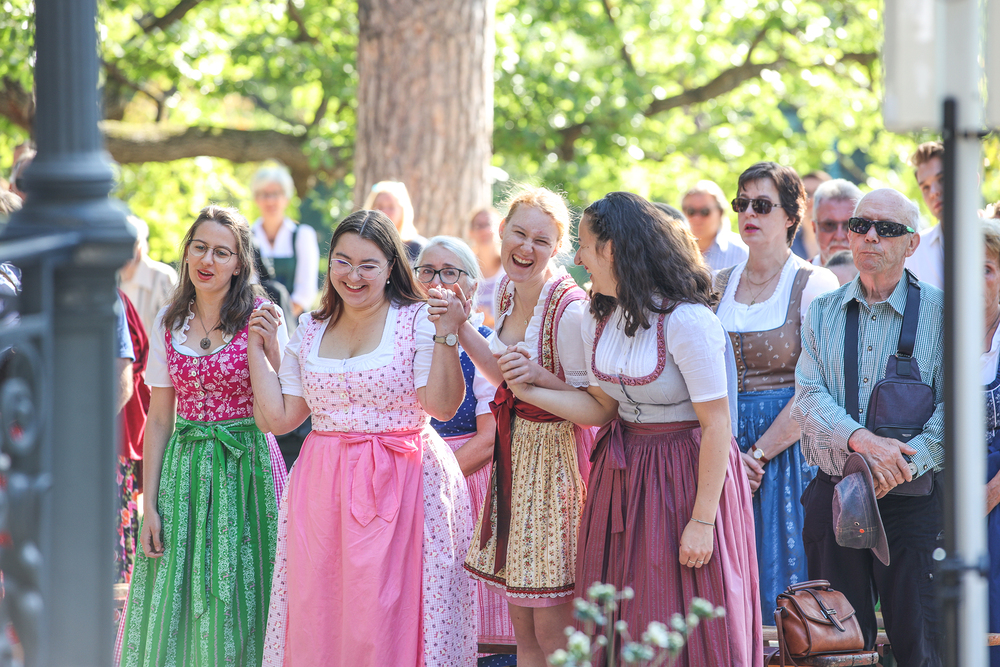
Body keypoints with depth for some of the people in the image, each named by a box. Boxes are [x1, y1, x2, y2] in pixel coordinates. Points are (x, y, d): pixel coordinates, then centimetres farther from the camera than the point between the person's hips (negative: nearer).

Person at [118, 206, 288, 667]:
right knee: (177, 607, 2)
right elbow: (159, 420, 7)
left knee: (237, 602, -2)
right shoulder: (169, 323, 7)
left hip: (247, 467, -3)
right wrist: (149, 506, 2)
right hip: (185, 465, 3)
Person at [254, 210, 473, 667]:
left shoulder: (417, 321, -2)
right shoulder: (310, 330, 12)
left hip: (401, 487, -4)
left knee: (386, 620, -8)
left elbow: (443, 406, -12)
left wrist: (446, 337, -20)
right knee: (317, 621, 2)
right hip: (322, 488, 4)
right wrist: (258, 350, 11)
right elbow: (280, 416, 11)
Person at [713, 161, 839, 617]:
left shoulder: (815, 286, -3)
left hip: (789, 448, -4)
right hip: (723, 447, 4)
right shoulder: (718, 286, 12)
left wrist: (758, 453, -12)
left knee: (782, 583, -6)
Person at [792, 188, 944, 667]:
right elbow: (808, 398, -3)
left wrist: (902, 463, -23)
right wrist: (862, 440, -22)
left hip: (912, 500, -3)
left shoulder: (939, 312, -1)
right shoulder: (822, 312, 8)